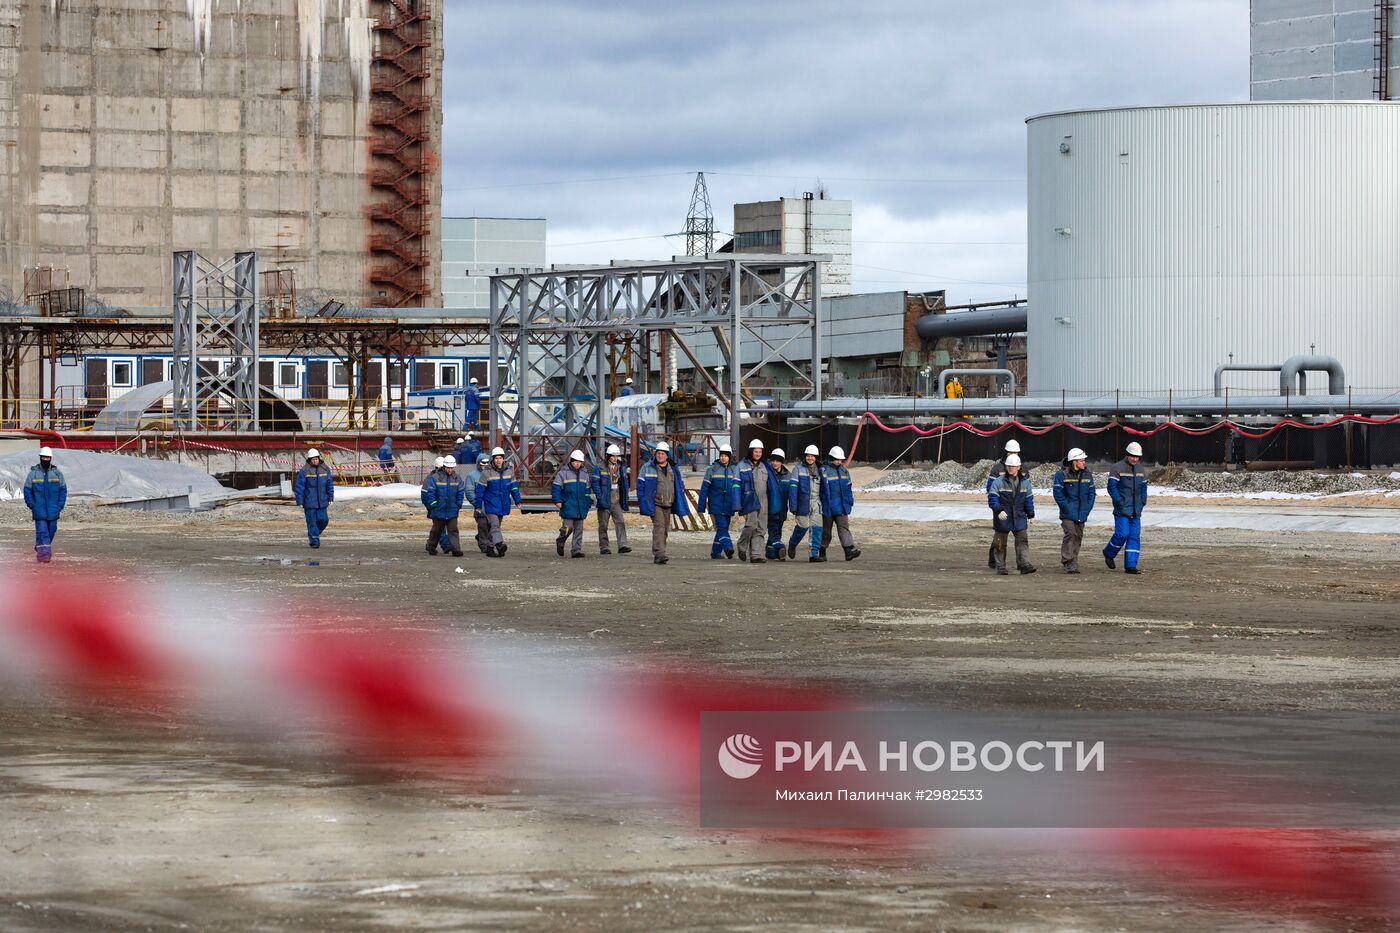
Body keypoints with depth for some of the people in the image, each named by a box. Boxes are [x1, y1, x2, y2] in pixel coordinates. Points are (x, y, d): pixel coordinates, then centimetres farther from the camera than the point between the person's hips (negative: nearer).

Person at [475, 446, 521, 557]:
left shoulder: (509, 472, 6)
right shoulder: (487, 473, -7)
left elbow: (514, 487, 14)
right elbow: (480, 490, -3)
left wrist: (518, 501, 9)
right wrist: (478, 505, -3)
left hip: (503, 505, 5)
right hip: (491, 504, -5)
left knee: (496, 526, 12)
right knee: (494, 525, -19)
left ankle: (490, 548, 20)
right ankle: (499, 545, -32)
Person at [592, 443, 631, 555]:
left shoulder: (622, 468, 12)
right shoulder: (600, 468, -2)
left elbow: (624, 483, 18)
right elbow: (595, 483, -5)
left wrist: (625, 500, 12)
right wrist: (600, 498, -15)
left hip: (617, 501, 3)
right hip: (605, 501, -3)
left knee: (620, 522, -10)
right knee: (603, 525, 3)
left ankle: (622, 546, -17)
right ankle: (604, 547, 9)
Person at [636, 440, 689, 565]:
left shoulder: (674, 469, 11)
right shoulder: (647, 467, -2)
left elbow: (680, 486, 17)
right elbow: (640, 485, -1)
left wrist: (681, 506, 9)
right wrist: (642, 502, -9)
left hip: (668, 505, 6)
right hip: (655, 504, -5)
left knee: (665, 530, 9)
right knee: (659, 527, -18)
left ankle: (658, 554, 19)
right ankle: (659, 554, -24)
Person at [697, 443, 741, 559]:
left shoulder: (735, 469, 5)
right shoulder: (712, 469, 1)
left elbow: (736, 487, -4)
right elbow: (704, 487, 3)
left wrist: (736, 505, -14)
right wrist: (701, 505, 1)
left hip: (728, 505, 3)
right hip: (716, 503, -3)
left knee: (723, 527, 7)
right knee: (721, 525, -17)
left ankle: (715, 552, 17)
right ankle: (728, 548, -28)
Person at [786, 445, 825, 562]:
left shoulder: (819, 470, 13)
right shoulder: (798, 469, -1)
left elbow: (823, 488, 19)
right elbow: (792, 487, -6)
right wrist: (793, 505, -13)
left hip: (816, 504, 4)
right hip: (803, 503, -4)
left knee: (816, 528, -6)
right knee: (803, 526, -2)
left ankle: (815, 554, -4)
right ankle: (792, 544, 27)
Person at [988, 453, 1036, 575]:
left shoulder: (1025, 482, 9)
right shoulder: (998, 482, -4)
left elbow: (1029, 500, 15)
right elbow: (992, 498, -11)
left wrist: (1030, 515, 11)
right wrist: (999, 510, -25)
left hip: (1019, 518, 2)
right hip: (1002, 519, -2)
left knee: (1022, 541, -8)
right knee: (1001, 543, 4)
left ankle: (1025, 564, -11)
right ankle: (1001, 567, 12)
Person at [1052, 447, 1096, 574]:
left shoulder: (1087, 475, 10)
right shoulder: (1062, 475, -7)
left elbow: (1091, 492, 15)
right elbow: (1058, 493, -8)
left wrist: (1088, 507, 2)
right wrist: (1066, 506, -13)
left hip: (1082, 514, 6)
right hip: (1068, 514, -6)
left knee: (1078, 536, 7)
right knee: (1070, 534, -17)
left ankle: (1073, 562, 15)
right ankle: (1068, 562, -15)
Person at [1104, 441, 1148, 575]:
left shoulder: (1141, 471, 15)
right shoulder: (1117, 468, -6)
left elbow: (1143, 488, 22)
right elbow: (1112, 487, -11)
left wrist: (1142, 502, 7)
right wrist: (1119, 502, -16)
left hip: (1136, 511, 6)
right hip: (1122, 510, -6)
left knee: (1135, 537, 1)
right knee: (1122, 534, -14)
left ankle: (1131, 565, 3)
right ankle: (1109, 553, 13)